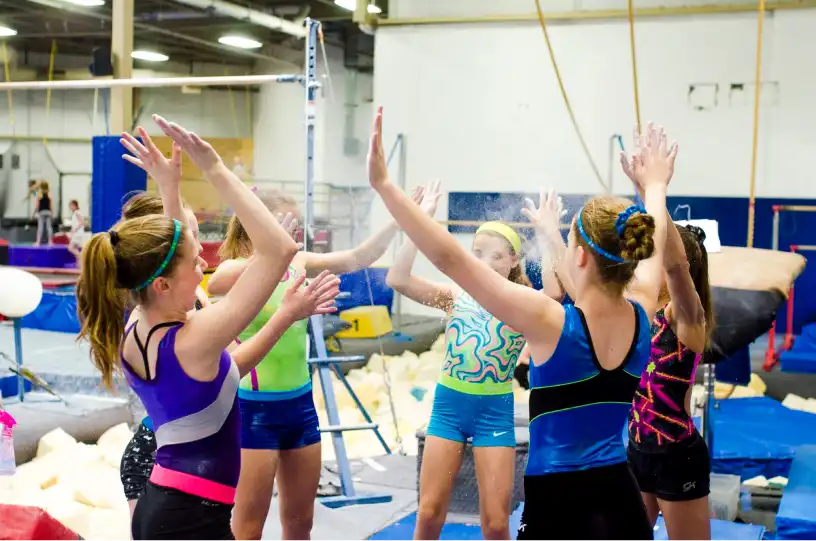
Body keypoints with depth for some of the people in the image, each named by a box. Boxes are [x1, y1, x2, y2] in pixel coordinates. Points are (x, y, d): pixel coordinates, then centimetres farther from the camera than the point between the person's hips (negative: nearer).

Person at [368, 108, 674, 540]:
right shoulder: (641, 316, -2)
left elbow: (449, 258, -19)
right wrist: (656, 185, 38)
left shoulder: (550, 323, -17)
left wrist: (383, 183, -17)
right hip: (622, 504, 6)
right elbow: (654, 248, 20)